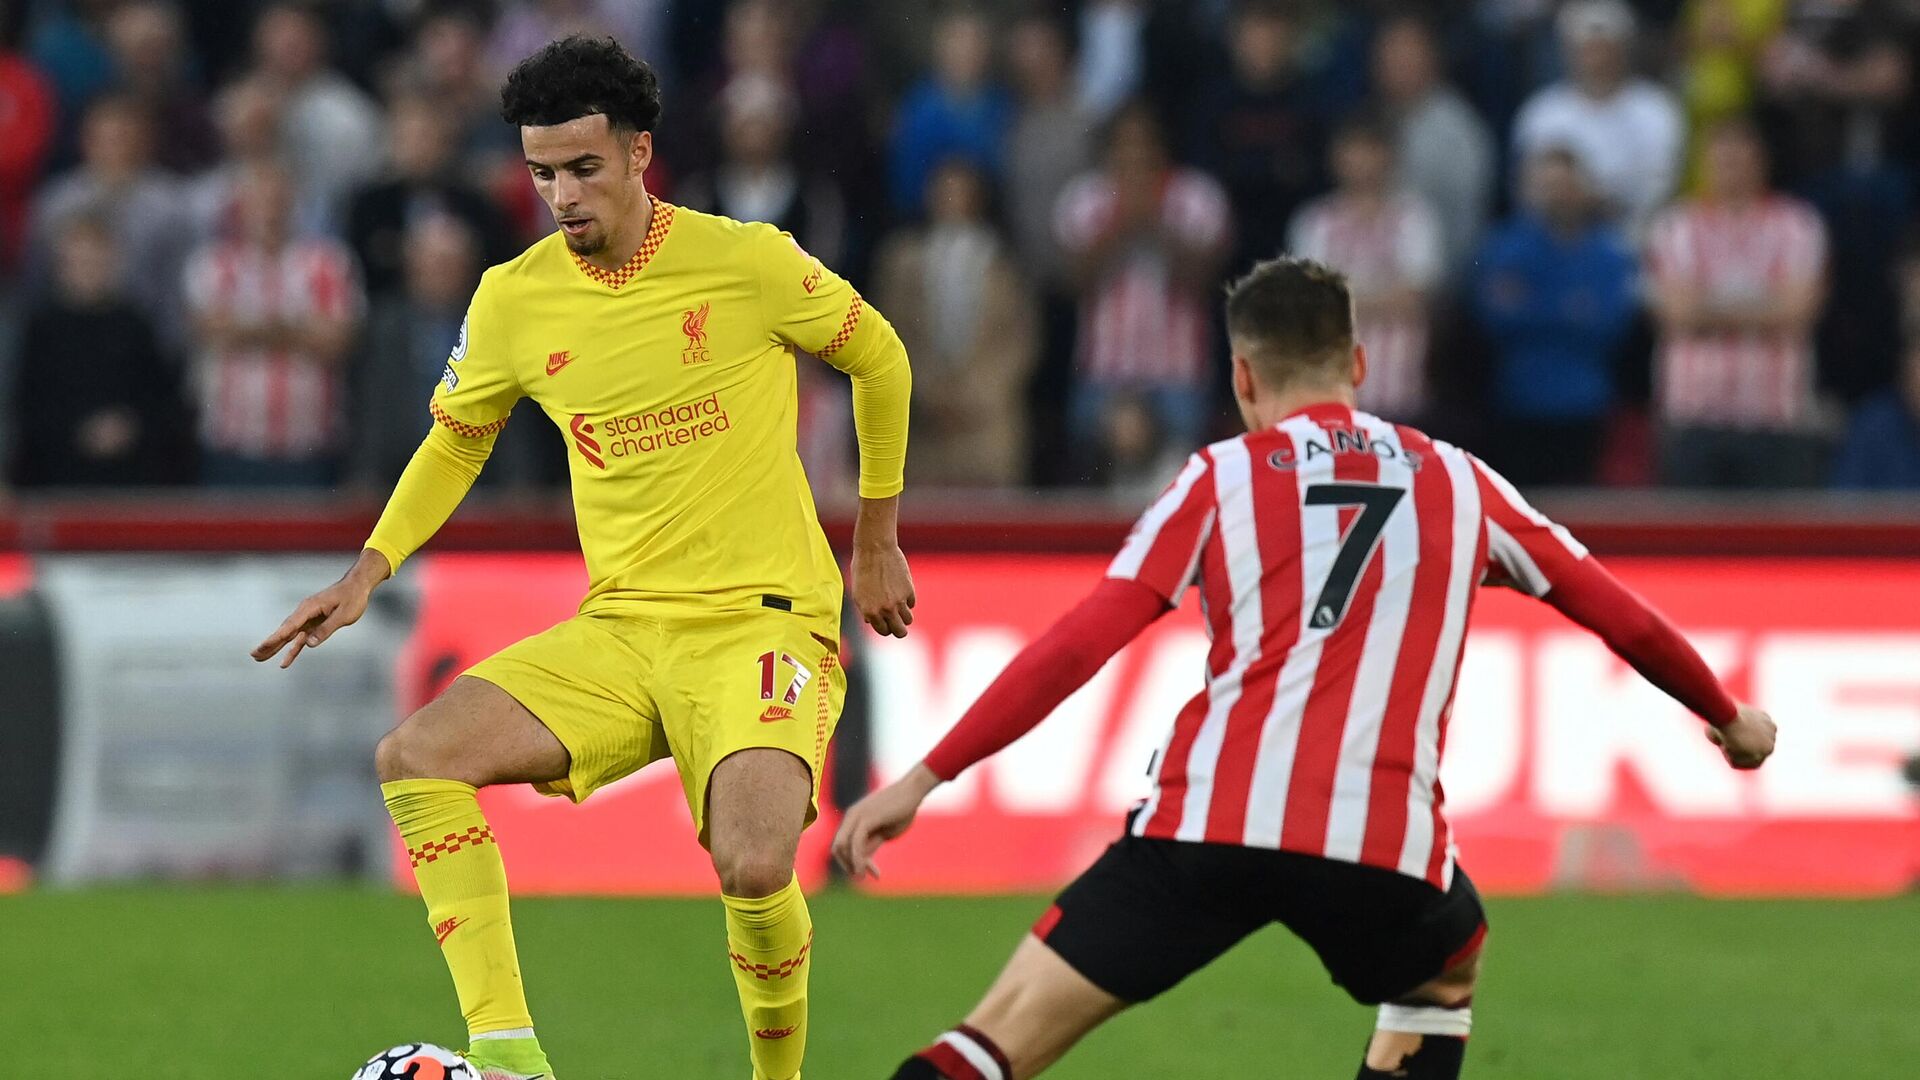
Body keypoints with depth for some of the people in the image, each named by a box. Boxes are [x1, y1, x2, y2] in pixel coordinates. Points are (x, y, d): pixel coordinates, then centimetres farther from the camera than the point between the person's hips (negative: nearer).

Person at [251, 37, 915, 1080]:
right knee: (416, 758, -18)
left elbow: (879, 358, 9)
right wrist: (367, 571, 6)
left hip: (763, 623, -4)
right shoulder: (512, 300, 2)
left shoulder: (746, 261, -8)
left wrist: (877, 545, 15)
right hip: (619, 631, 4)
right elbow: (456, 440, 20)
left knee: (753, 868, -29)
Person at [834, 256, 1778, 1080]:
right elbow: (1619, 615, 30)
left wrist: (924, 777, 2)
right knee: (1447, 971, 35)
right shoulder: (1456, 483, 20)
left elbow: (1079, 646, 2)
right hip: (1382, 844, 2)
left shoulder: (1220, 480, 13)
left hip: (1208, 818, -2)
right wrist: (1727, 716, 48)